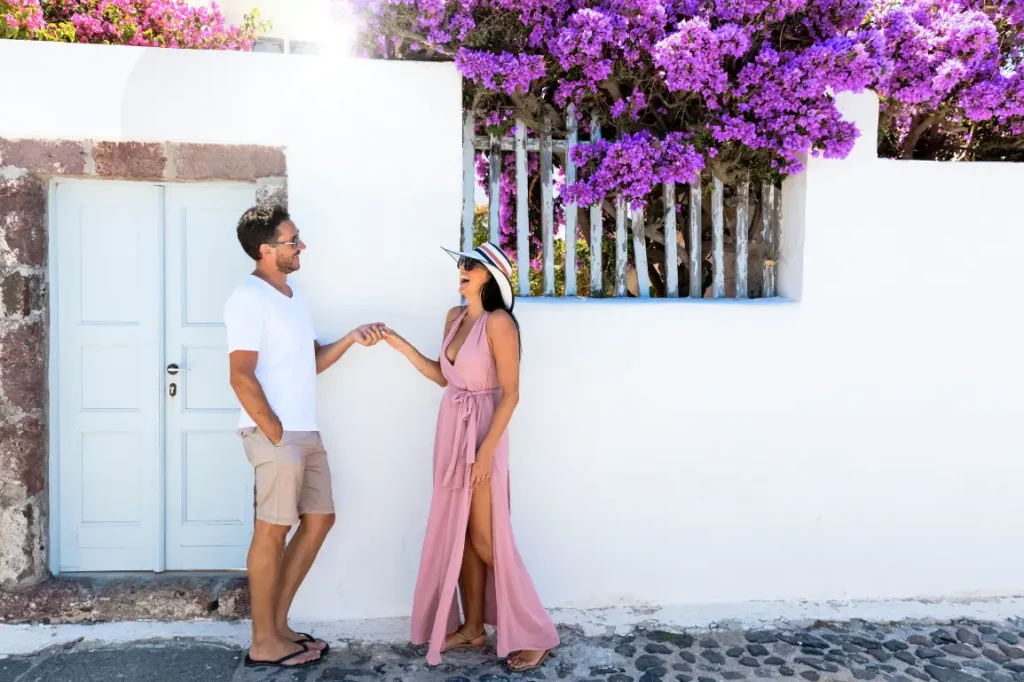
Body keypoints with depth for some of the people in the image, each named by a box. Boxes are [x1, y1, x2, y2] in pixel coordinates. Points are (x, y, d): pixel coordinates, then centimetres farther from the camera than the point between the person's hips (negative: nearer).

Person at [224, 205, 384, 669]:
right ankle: (264, 642, 16)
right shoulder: (248, 299, -14)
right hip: (276, 436, -9)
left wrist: (351, 339, 4)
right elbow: (241, 377, -19)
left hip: (307, 432, 9)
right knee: (272, 531, 0)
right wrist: (275, 434, -17)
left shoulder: (295, 294, 14)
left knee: (319, 520, 13)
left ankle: (278, 624, 25)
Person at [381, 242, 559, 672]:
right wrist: (401, 346, 8)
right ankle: (473, 628, 27)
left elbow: (510, 394, -17)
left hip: (482, 435, -8)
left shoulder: (498, 322, -16)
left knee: (486, 540, -1)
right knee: (459, 535, 13)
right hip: (451, 432, 8)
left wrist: (486, 450, -19)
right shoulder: (455, 317, 8)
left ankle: (534, 635, 14)